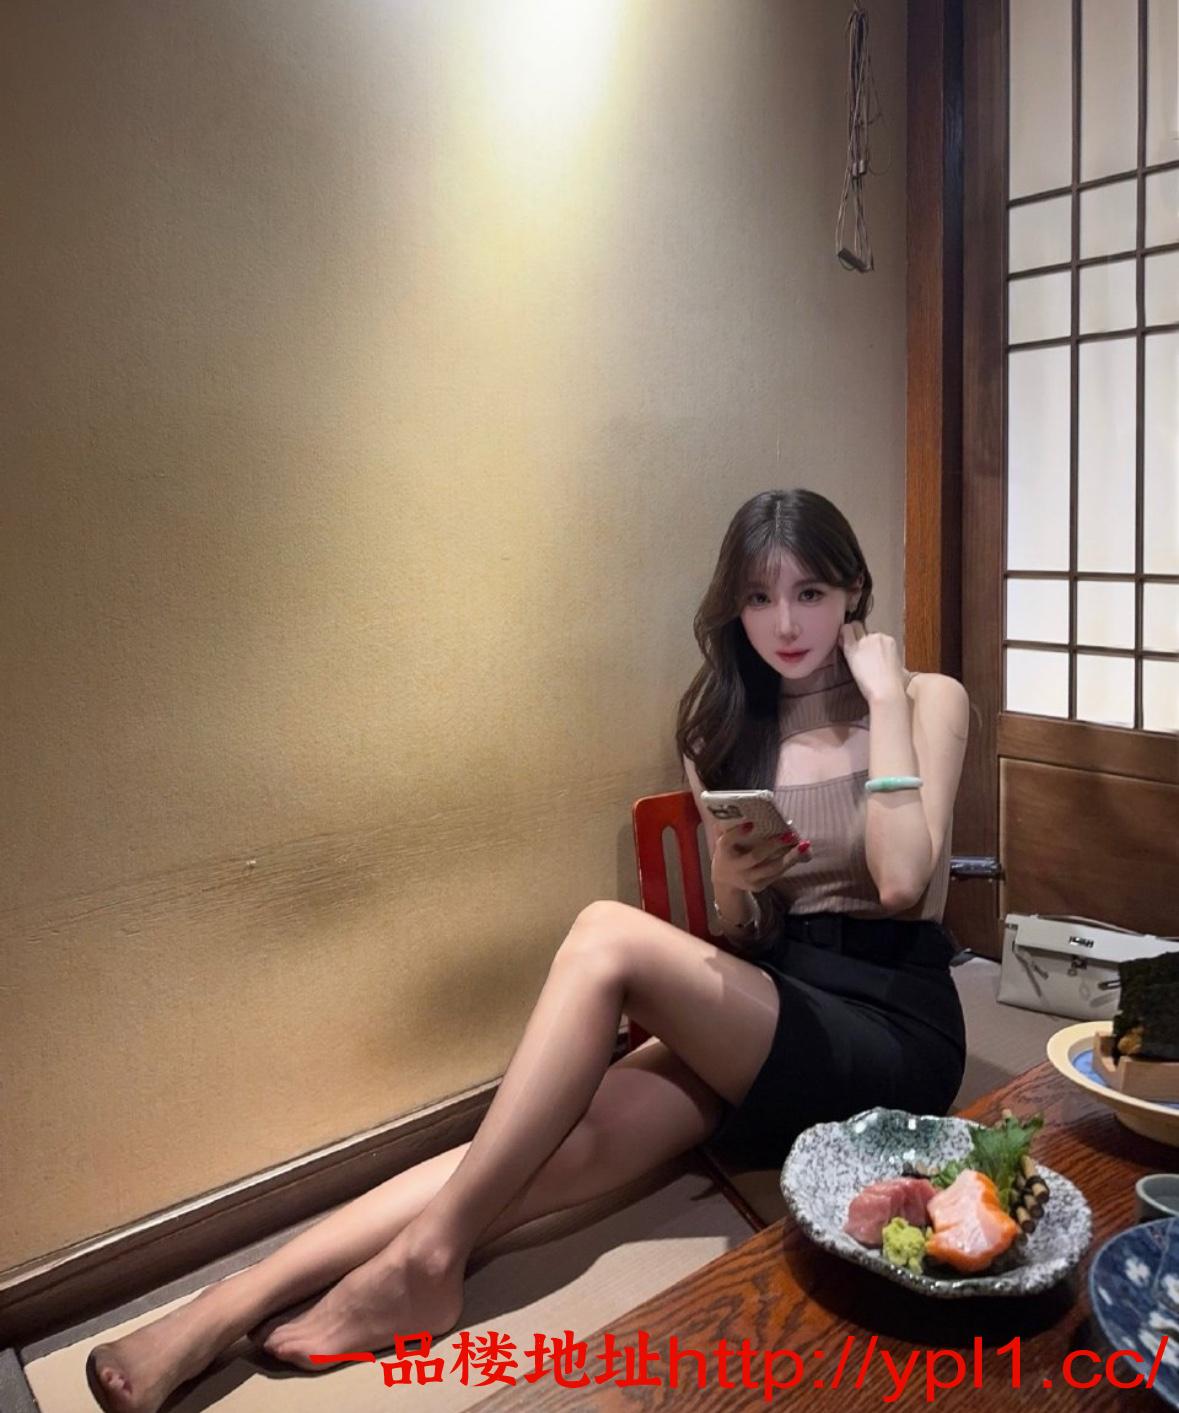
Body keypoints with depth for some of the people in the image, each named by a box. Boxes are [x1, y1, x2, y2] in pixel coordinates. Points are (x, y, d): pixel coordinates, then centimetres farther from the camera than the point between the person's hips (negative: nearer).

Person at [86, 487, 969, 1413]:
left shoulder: (927, 701, -2)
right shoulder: (725, 723, 9)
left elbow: (901, 882, -18)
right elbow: (743, 936, 8)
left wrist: (882, 695, -15)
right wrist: (735, 884, -16)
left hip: (893, 1026, -4)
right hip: (769, 1020, 4)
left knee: (610, 936, -29)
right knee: (567, 1141, -25)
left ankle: (424, 1261, -21)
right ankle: (231, 1309, -27)